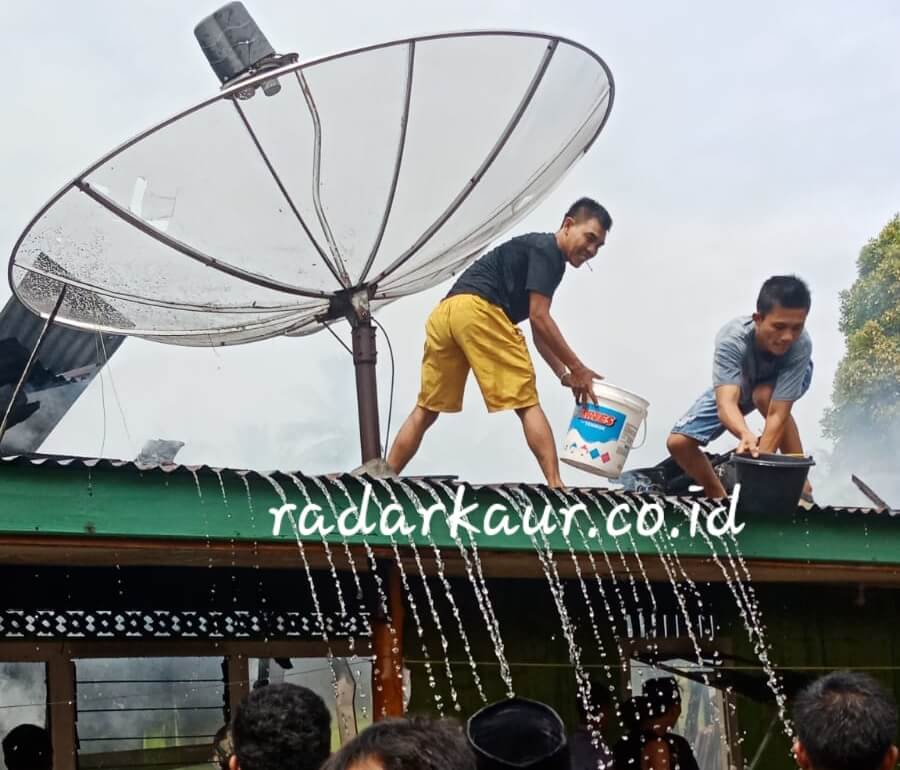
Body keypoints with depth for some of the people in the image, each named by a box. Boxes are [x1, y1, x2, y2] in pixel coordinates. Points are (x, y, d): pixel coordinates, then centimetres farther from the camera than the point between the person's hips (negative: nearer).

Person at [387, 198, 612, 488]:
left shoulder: (540, 252, 32)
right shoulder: (547, 250, 3)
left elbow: (537, 330, 34)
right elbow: (539, 318, -4)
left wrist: (563, 374, 29)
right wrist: (577, 368, 1)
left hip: (444, 313, 9)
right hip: (478, 310, -9)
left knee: (426, 411, 13)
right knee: (527, 404, -4)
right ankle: (554, 486, -11)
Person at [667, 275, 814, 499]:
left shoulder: (801, 345, -40)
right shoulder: (731, 339, -41)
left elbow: (777, 414, -42)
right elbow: (726, 403, -54)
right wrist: (746, 435, -74)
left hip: (781, 380, -1)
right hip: (735, 384, 1)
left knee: (764, 395, -38)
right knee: (678, 443, -13)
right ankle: (719, 499, 13)